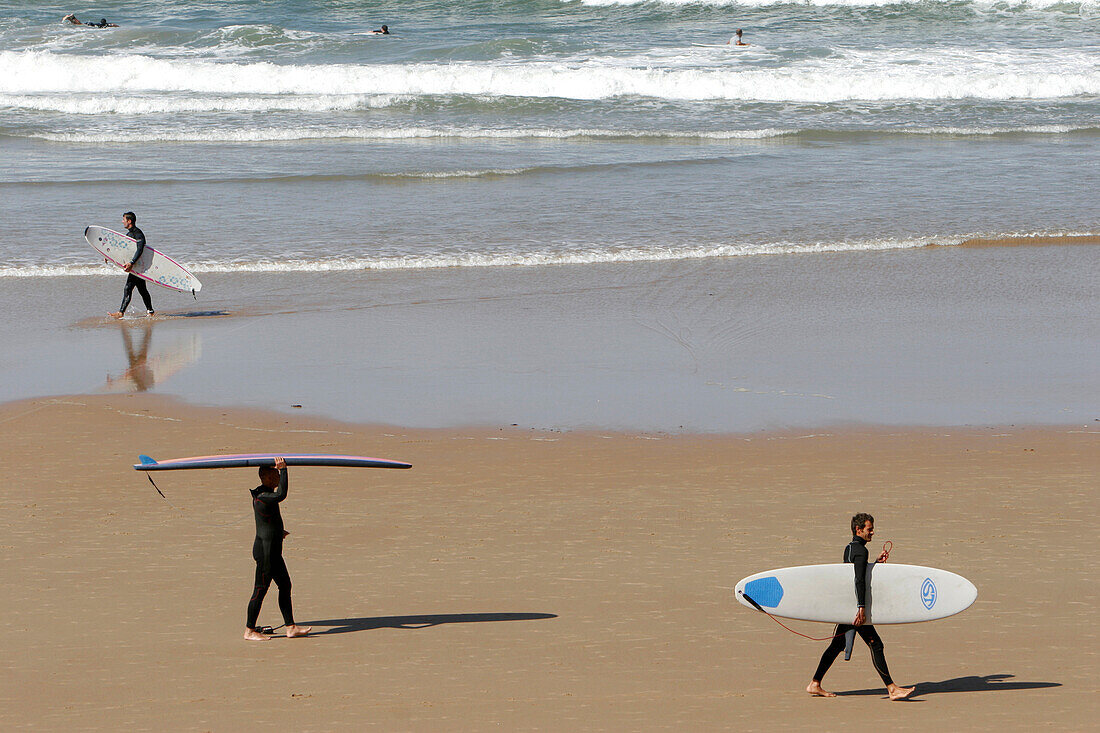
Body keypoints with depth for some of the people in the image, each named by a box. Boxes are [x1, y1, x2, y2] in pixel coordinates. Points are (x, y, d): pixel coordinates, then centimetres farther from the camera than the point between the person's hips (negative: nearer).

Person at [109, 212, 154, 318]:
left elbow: (140, 250, -30)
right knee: (142, 289, 14)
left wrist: (131, 263, -38)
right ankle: (150, 311, 21)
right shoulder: (129, 233, 15)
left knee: (128, 288, -10)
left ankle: (121, 312, -10)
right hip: (135, 265, 10)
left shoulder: (138, 234, -17)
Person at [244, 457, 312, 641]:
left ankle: (291, 627, 18)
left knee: (285, 586, 13)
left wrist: (277, 531, 34)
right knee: (261, 590, -2)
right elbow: (281, 495, -36)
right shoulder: (263, 497, -21)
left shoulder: (263, 494, 12)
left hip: (273, 551, 11)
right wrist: (283, 469, -30)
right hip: (265, 550, -11)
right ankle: (249, 630, 7)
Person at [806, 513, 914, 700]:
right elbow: (860, 580, -23)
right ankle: (892, 689, -10)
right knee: (875, 644, -9)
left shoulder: (849, 548, 16)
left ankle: (814, 684, 17)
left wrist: (877, 562, 17)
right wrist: (862, 608, -27)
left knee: (836, 645, 14)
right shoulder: (860, 550, -13)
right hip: (854, 605, -10)